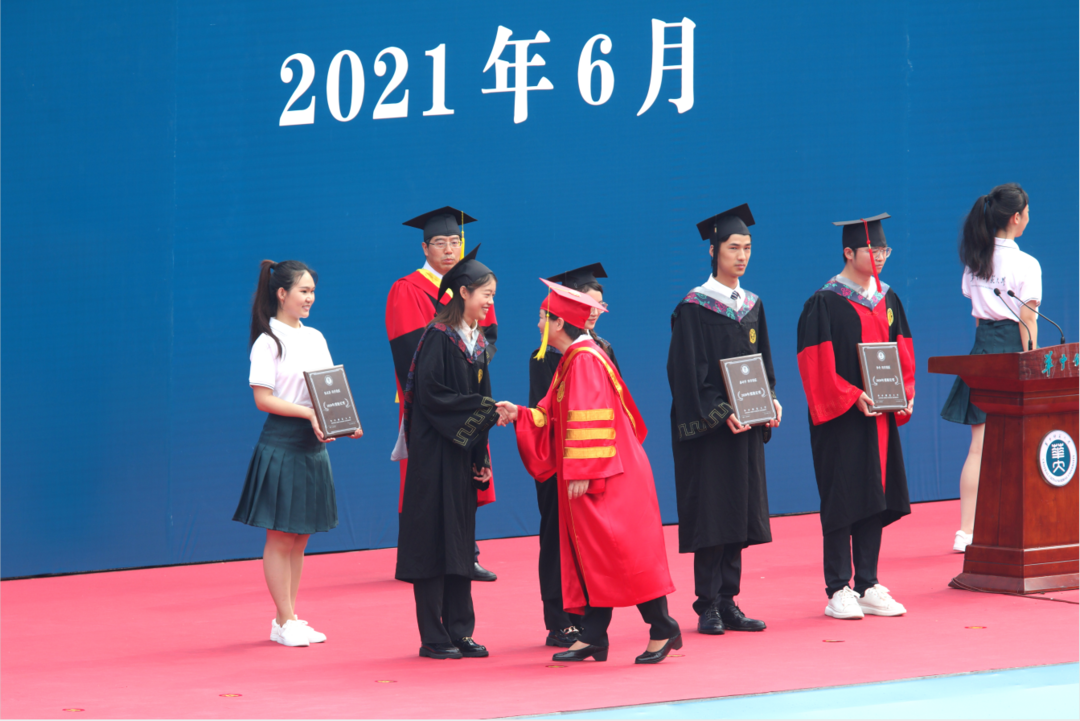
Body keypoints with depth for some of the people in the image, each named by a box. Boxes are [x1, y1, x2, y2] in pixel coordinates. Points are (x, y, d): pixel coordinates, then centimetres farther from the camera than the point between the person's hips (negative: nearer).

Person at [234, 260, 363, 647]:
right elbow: (263, 398, -13)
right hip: (282, 444, -7)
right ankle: (285, 620, 1)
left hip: (313, 445, 7)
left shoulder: (315, 338, 13)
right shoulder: (268, 342, -8)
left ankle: (287, 620, 13)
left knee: (299, 538, 9)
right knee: (280, 538, -2)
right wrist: (308, 413, -23)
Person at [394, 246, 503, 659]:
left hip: (462, 454, 8)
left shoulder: (478, 343, 13)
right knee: (434, 539, -5)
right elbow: (429, 395, -18)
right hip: (435, 454, -8)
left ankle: (460, 632, 11)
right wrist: (482, 409, -18)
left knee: (460, 542, 8)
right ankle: (433, 637, -1)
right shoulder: (438, 338, -11)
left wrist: (481, 460, 9)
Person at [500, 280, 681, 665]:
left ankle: (662, 628, -7)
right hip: (595, 477, 10)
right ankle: (593, 637, 8)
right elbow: (556, 418, 21)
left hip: (607, 477, -10)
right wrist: (520, 415, 11)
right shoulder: (574, 359, 15)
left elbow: (589, 420, -22)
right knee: (590, 554, 8)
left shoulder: (585, 360, -16)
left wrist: (582, 472, -23)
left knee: (618, 550, -9)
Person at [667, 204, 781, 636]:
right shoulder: (693, 308, -7)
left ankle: (728, 603, 9)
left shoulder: (753, 306, 13)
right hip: (707, 426, -6)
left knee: (738, 516, 5)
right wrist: (720, 413, -21)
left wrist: (771, 400, -2)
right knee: (711, 515, -6)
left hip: (746, 425, 6)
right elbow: (689, 371, -12)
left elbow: (762, 361, 16)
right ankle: (708, 607, -2)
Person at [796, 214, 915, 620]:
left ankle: (868, 587, 12)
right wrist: (852, 396, -20)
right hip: (841, 419, -6)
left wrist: (905, 394, -2)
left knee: (874, 498, 7)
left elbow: (902, 354, 14)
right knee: (842, 500, -5)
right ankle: (838, 591, -2)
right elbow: (818, 362, -13)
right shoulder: (825, 304, -8)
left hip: (881, 418, 6)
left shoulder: (887, 299, 12)